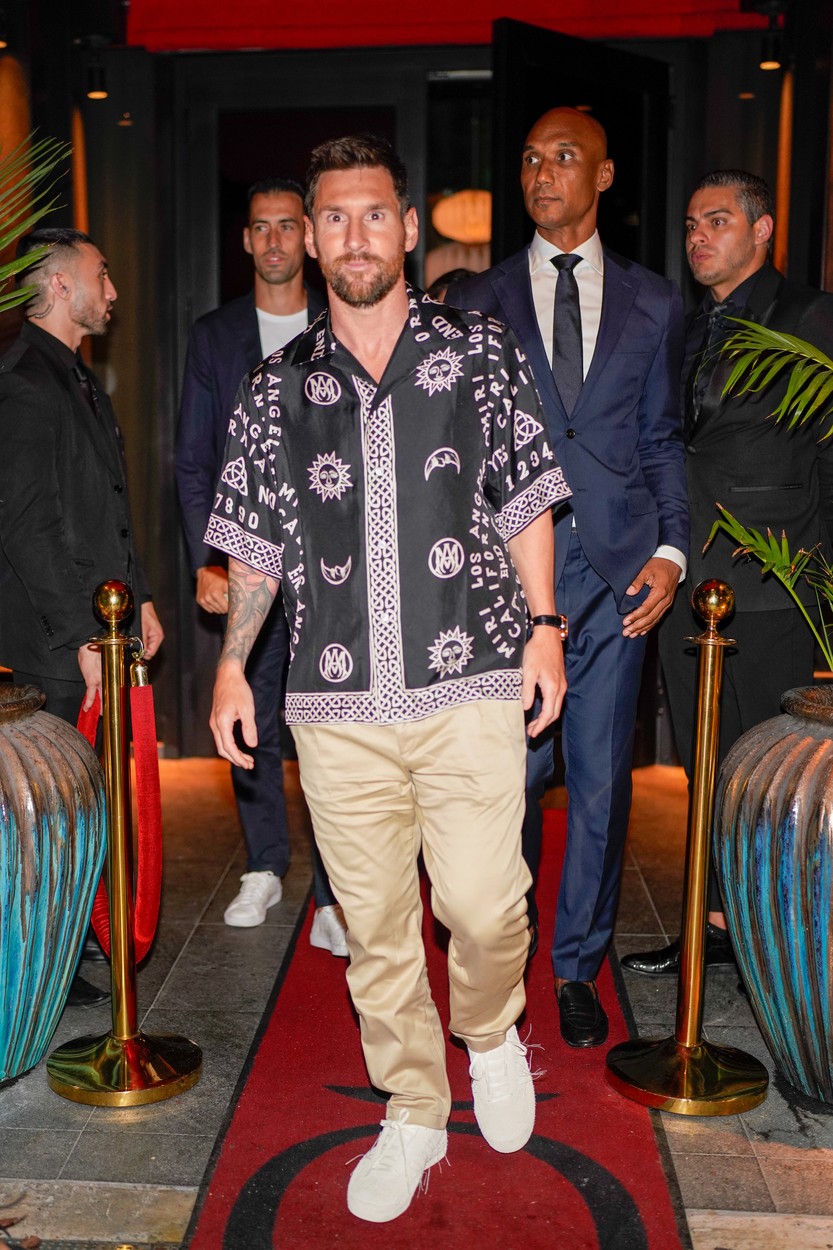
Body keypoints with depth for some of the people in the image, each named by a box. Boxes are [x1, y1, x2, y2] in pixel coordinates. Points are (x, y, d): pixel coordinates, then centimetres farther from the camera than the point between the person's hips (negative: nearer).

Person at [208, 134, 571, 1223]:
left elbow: (526, 500, 8)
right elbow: (257, 542, 13)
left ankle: (491, 1032, 29)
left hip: (470, 685, -1)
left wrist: (541, 623, 1)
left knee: (482, 906, -6)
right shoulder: (280, 388, 10)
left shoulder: (480, 353, 6)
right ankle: (414, 1115, 29)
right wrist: (232, 663, 7)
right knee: (374, 926, 9)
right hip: (337, 705, 2)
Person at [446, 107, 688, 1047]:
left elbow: (661, 440, 12)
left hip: (616, 570, 1)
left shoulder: (653, 303, 13)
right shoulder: (476, 302, 10)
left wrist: (670, 549, -1)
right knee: (511, 774, 2)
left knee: (600, 778, 6)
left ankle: (576, 968, 22)